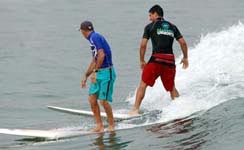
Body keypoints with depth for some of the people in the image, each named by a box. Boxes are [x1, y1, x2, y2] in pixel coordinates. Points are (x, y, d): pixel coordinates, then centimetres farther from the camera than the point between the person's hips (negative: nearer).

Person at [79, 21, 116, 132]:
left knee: (103, 101, -7)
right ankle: (99, 126, 8)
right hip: (98, 73, 9)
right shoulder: (93, 38, 17)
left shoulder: (95, 37, -12)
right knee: (92, 99, 5)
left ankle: (111, 126, 7)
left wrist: (95, 72, -18)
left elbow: (101, 55, -22)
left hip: (106, 72, -9)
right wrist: (86, 76, 32)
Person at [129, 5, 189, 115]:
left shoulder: (150, 26, 7)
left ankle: (135, 110, -7)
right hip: (170, 60, 4)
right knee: (171, 87, 19)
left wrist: (142, 61, 13)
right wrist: (185, 58, 24)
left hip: (156, 59, -4)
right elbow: (183, 43, 12)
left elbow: (143, 45, 2)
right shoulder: (172, 27, 17)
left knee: (143, 84, 1)